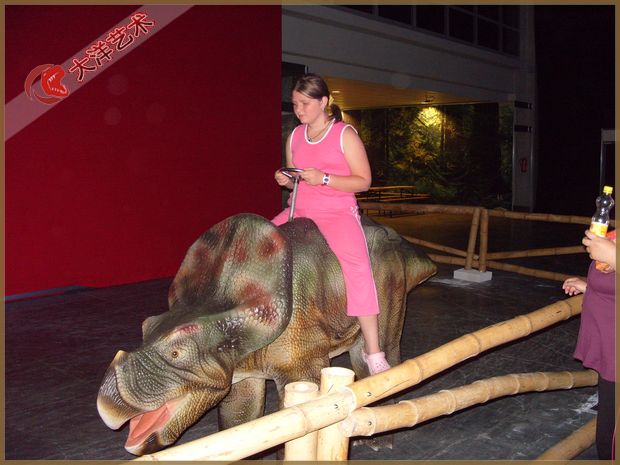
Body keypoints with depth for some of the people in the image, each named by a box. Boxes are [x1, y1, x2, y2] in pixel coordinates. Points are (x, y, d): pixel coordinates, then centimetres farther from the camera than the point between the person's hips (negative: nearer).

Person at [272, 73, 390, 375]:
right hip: (299, 210, 6)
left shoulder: (345, 135, -4)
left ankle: (372, 351, -23)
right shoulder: (295, 137, 12)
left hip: (337, 212, -6)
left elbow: (363, 181, -7)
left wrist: (324, 179, -19)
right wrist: (286, 180, -4)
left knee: (356, 264, -30)